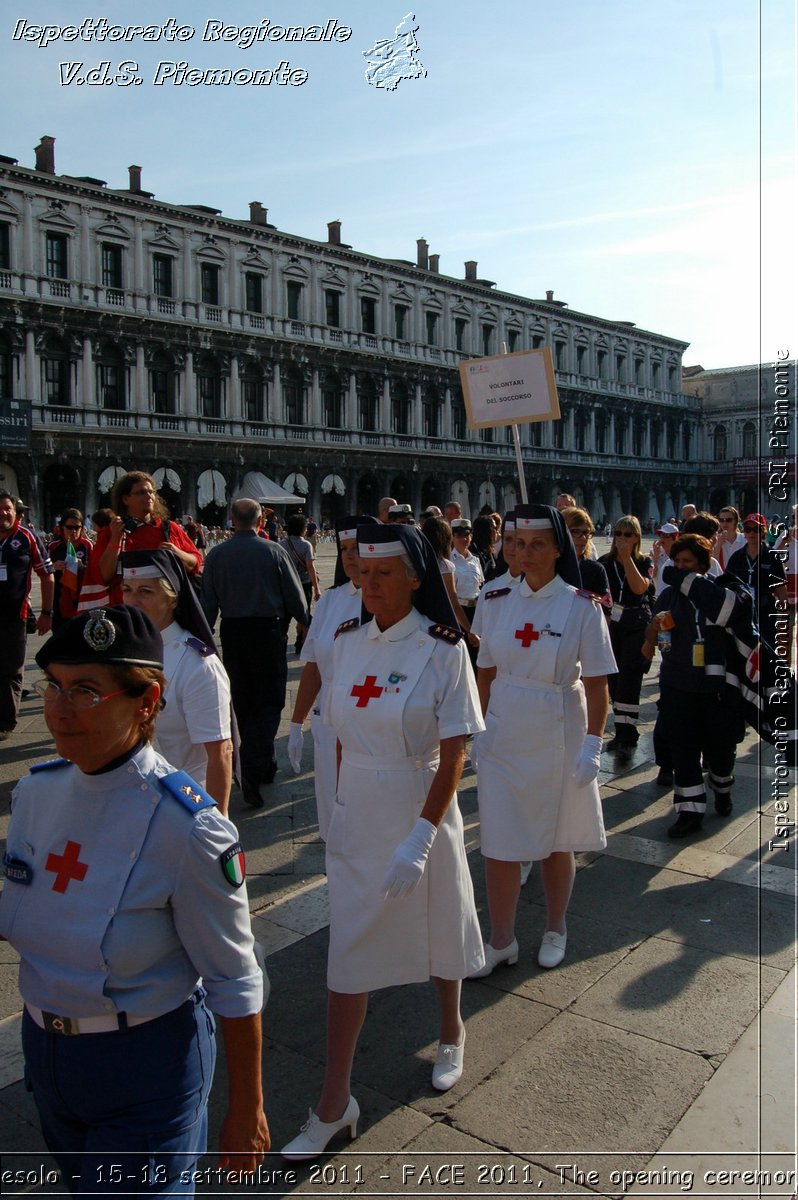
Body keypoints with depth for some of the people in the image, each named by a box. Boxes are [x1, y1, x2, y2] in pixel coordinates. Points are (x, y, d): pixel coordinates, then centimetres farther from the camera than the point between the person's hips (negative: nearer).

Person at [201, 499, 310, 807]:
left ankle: (264, 764, 28)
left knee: (244, 702, 16)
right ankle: (253, 771, -12)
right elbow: (295, 595, -4)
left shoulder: (216, 554, -1)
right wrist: (306, 623, 12)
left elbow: (208, 603, 1)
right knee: (270, 701, 2)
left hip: (232, 633, 3)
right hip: (268, 629, -3)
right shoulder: (274, 551, -8)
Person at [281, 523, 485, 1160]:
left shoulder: (443, 649, -15)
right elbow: (344, 734, 7)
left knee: (439, 930, 19)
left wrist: (419, 839, -23)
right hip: (356, 815, 3)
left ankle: (452, 1031, 49)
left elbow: (453, 755, -17)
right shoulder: (348, 641, -2)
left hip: (422, 811, -3)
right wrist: (341, 808, 9)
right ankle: (335, 1104, 22)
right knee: (349, 952, 8)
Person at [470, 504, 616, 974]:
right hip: (503, 736, 3)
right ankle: (502, 941, 21)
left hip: (558, 737, -3)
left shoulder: (581, 607, -9)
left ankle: (556, 929, 35)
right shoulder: (500, 602, 1)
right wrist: (480, 728, 5)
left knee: (557, 840, 13)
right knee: (499, 841, 5)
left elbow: (596, 684, -9)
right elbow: (486, 672, 8)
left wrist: (593, 744, -12)